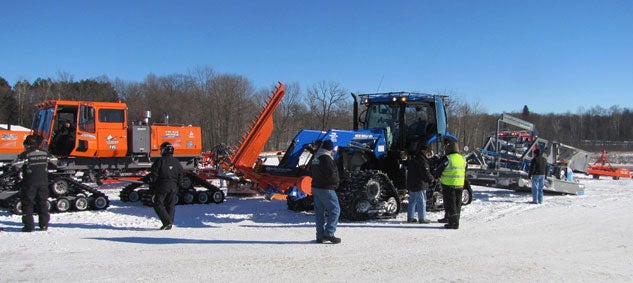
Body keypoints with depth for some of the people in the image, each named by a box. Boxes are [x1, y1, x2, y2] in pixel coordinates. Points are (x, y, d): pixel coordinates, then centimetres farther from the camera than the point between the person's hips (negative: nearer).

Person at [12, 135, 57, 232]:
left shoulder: (25, 155, -11)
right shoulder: (45, 154, 2)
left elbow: (16, 166, -14)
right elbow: (54, 161, 12)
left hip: (29, 183, -4)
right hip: (43, 183, 4)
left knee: (27, 203, 5)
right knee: (43, 203, 13)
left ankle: (29, 226, 1)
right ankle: (44, 225, 13)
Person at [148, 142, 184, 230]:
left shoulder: (160, 161, -7)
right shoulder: (177, 162, 8)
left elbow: (153, 175, -8)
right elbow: (180, 177, 11)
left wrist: (152, 187, 3)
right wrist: (177, 186, 21)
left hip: (162, 187, -5)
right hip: (173, 188, 5)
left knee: (158, 205, 1)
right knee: (170, 206, 10)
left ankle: (167, 221, -13)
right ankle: (169, 224, 9)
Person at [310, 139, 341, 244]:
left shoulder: (315, 159, 13)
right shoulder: (326, 158, -16)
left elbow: (311, 173, 20)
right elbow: (331, 173, -21)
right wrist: (335, 183, -4)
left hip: (315, 187, 9)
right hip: (326, 189, -9)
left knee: (319, 211, 11)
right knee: (335, 210, -3)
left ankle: (320, 236, 13)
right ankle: (329, 234, -10)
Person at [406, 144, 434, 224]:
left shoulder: (412, 158, 10)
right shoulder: (422, 160, -17)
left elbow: (408, 167, 21)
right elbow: (425, 173, -20)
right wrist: (431, 179, -3)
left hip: (410, 184, 9)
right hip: (420, 185, -8)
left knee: (412, 201, 15)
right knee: (422, 201, -1)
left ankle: (410, 217, 18)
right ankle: (422, 218, 2)